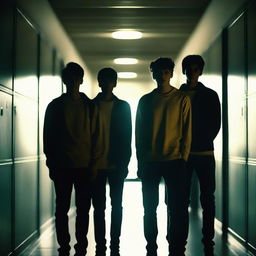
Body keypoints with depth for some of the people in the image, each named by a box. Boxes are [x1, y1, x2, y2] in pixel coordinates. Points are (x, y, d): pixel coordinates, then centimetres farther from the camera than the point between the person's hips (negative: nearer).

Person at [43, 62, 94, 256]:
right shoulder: (55, 106, 5)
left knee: (83, 210, 3)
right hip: (62, 166, 0)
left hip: (85, 165, 1)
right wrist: (51, 164, 0)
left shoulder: (89, 105, 7)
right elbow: (48, 136, 6)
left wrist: (94, 162, 0)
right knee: (62, 209, 3)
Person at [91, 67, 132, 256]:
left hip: (116, 164, 0)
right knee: (98, 207, 4)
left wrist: (124, 162, -4)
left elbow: (127, 136, 4)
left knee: (117, 206, 4)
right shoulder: (91, 105, 8)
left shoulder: (123, 106, 6)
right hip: (96, 164, 1)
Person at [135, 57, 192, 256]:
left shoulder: (182, 99, 4)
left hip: (174, 160, -2)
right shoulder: (145, 101, 10)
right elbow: (139, 132, 10)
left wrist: (183, 158, -5)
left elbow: (187, 132, 3)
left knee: (178, 208, -3)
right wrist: (140, 162, 5)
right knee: (150, 208, 7)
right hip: (150, 162, 2)